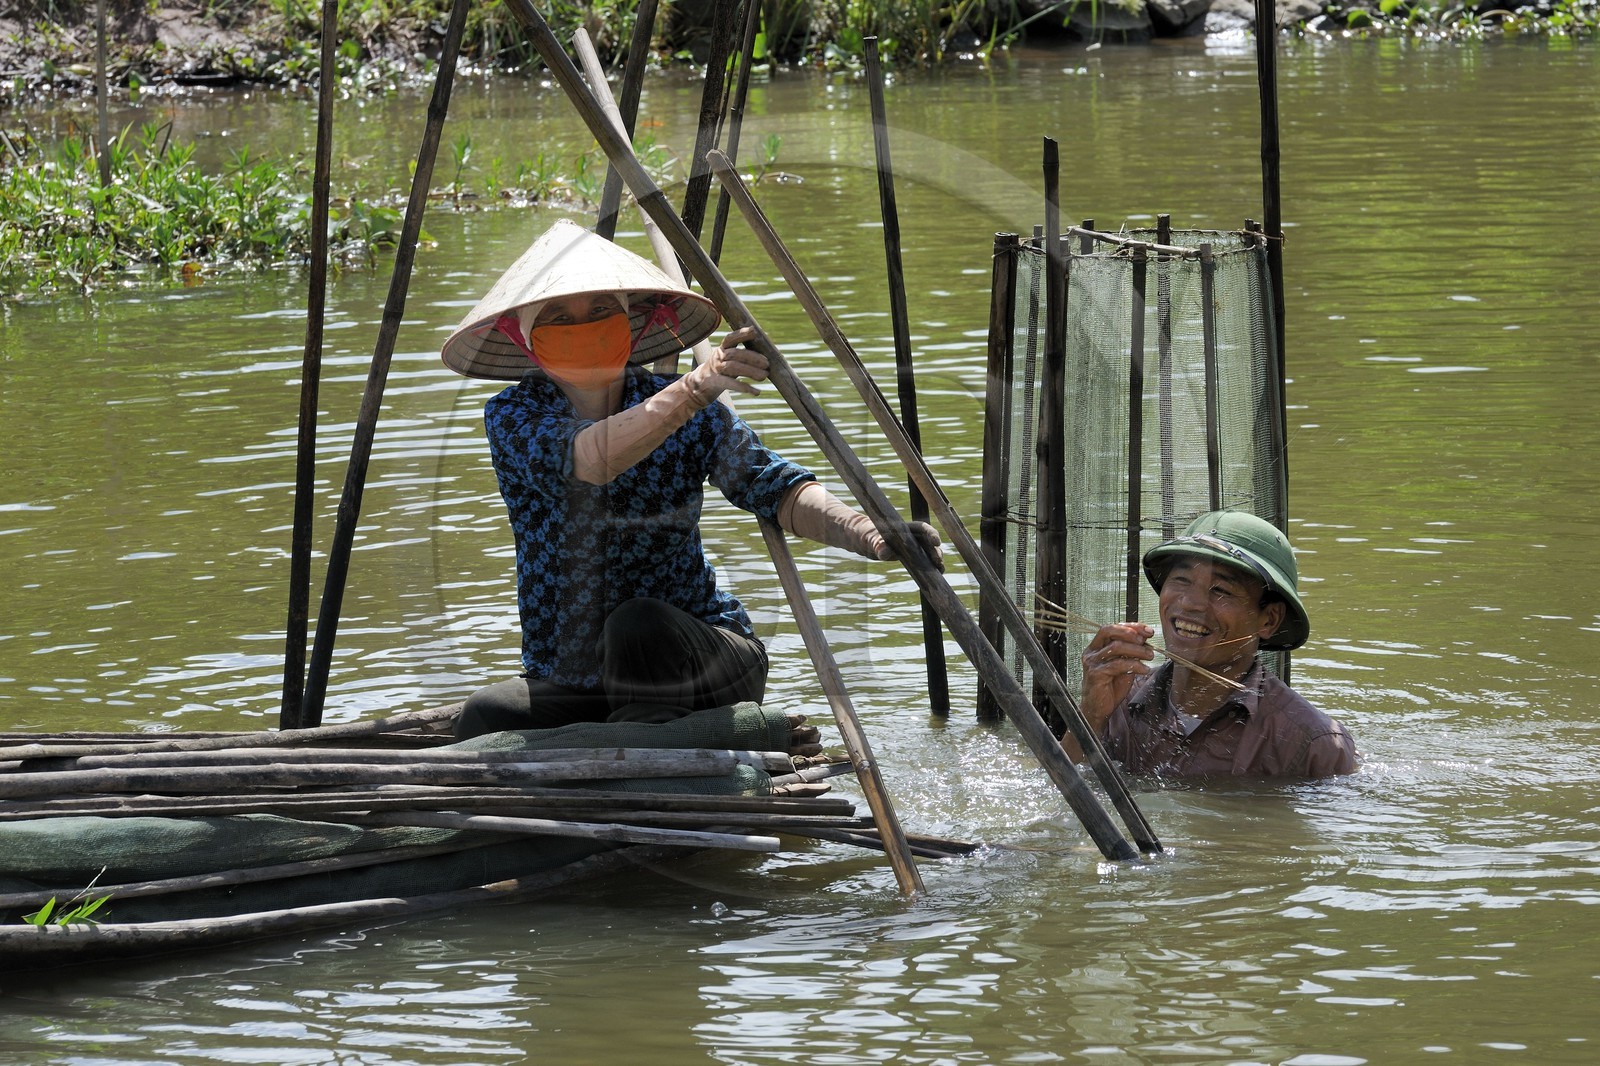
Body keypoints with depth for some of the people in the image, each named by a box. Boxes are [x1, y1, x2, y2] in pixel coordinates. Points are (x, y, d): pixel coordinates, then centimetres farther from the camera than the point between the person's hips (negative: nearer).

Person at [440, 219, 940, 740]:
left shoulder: (689, 414, -3)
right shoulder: (512, 418, -7)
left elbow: (776, 488, -16)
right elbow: (584, 461, -29)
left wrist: (875, 538, -38)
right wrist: (693, 390, -47)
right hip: (571, 684, 1)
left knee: (638, 624, -33)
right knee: (483, 720, -27)